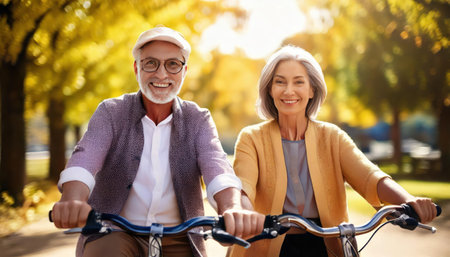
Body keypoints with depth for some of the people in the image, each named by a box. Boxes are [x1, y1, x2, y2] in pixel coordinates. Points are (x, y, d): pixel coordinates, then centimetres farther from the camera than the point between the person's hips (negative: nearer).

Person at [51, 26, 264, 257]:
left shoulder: (198, 120, 2)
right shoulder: (111, 112, -1)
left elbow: (216, 166, -17)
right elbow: (85, 157, -19)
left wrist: (233, 209, -40)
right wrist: (73, 201, -43)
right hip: (114, 232, -1)